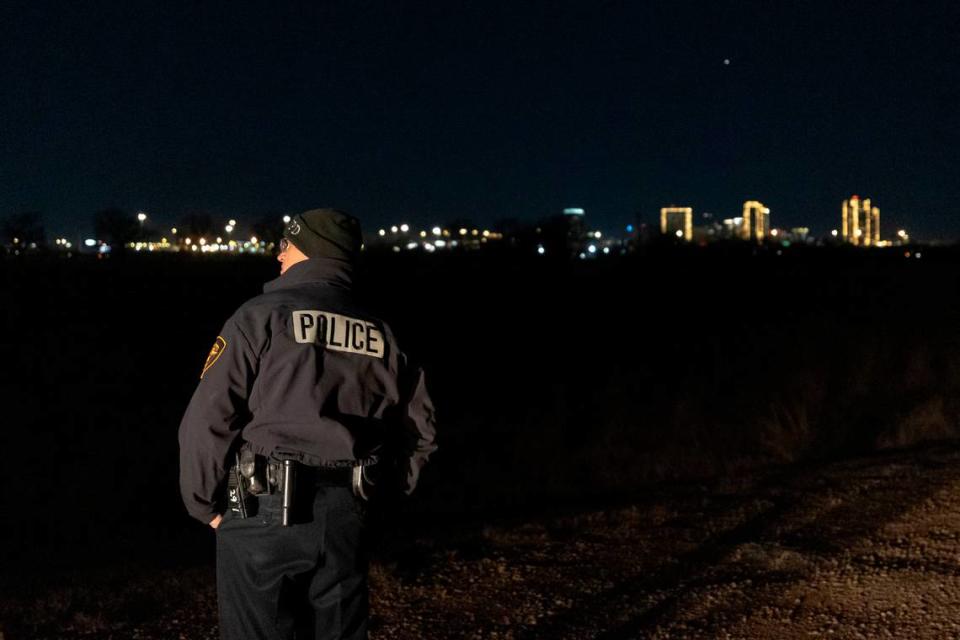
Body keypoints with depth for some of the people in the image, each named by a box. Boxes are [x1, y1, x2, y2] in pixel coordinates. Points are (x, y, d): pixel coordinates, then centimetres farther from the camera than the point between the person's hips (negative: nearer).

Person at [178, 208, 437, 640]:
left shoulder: (262, 316, -7)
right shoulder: (378, 334, 9)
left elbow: (208, 420, -12)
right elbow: (419, 427, 15)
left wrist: (204, 505, 1)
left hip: (264, 513, -4)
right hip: (344, 519, 5)